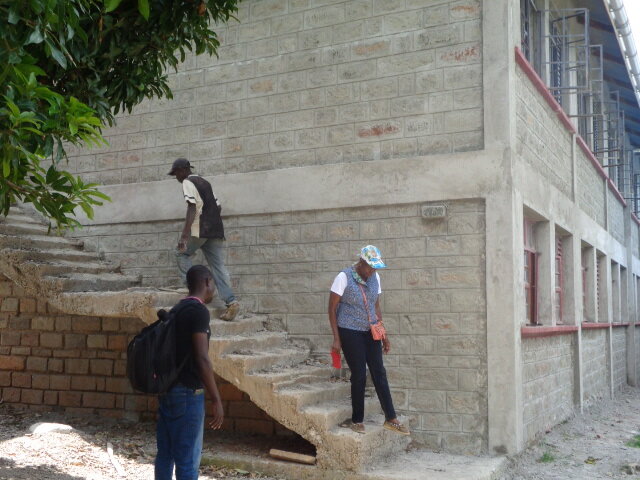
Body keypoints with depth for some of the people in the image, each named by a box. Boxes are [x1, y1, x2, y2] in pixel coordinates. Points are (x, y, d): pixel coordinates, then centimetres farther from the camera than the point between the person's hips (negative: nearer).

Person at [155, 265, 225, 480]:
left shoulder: (177, 310, 13)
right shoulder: (199, 311, -13)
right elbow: (202, 359, -20)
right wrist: (217, 400, -18)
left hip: (168, 389, 9)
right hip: (188, 392, -9)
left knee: (165, 454, 12)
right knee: (188, 459, -3)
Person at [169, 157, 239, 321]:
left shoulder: (188, 183, -2)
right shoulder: (205, 183, 24)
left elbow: (192, 208, -15)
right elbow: (217, 206, 22)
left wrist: (184, 236, -22)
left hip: (200, 230, -7)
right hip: (216, 229, 8)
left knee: (182, 254, 13)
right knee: (218, 266, 3)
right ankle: (231, 302, -8)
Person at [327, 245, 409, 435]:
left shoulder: (375, 277, 3)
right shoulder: (344, 277, -13)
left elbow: (376, 307, 12)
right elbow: (332, 309, -10)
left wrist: (383, 334, 9)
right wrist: (336, 338, -13)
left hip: (370, 333, 5)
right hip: (350, 333, -5)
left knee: (379, 374, 3)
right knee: (359, 376, -2)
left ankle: (391, 419, 10)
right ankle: (357, 420, 14)